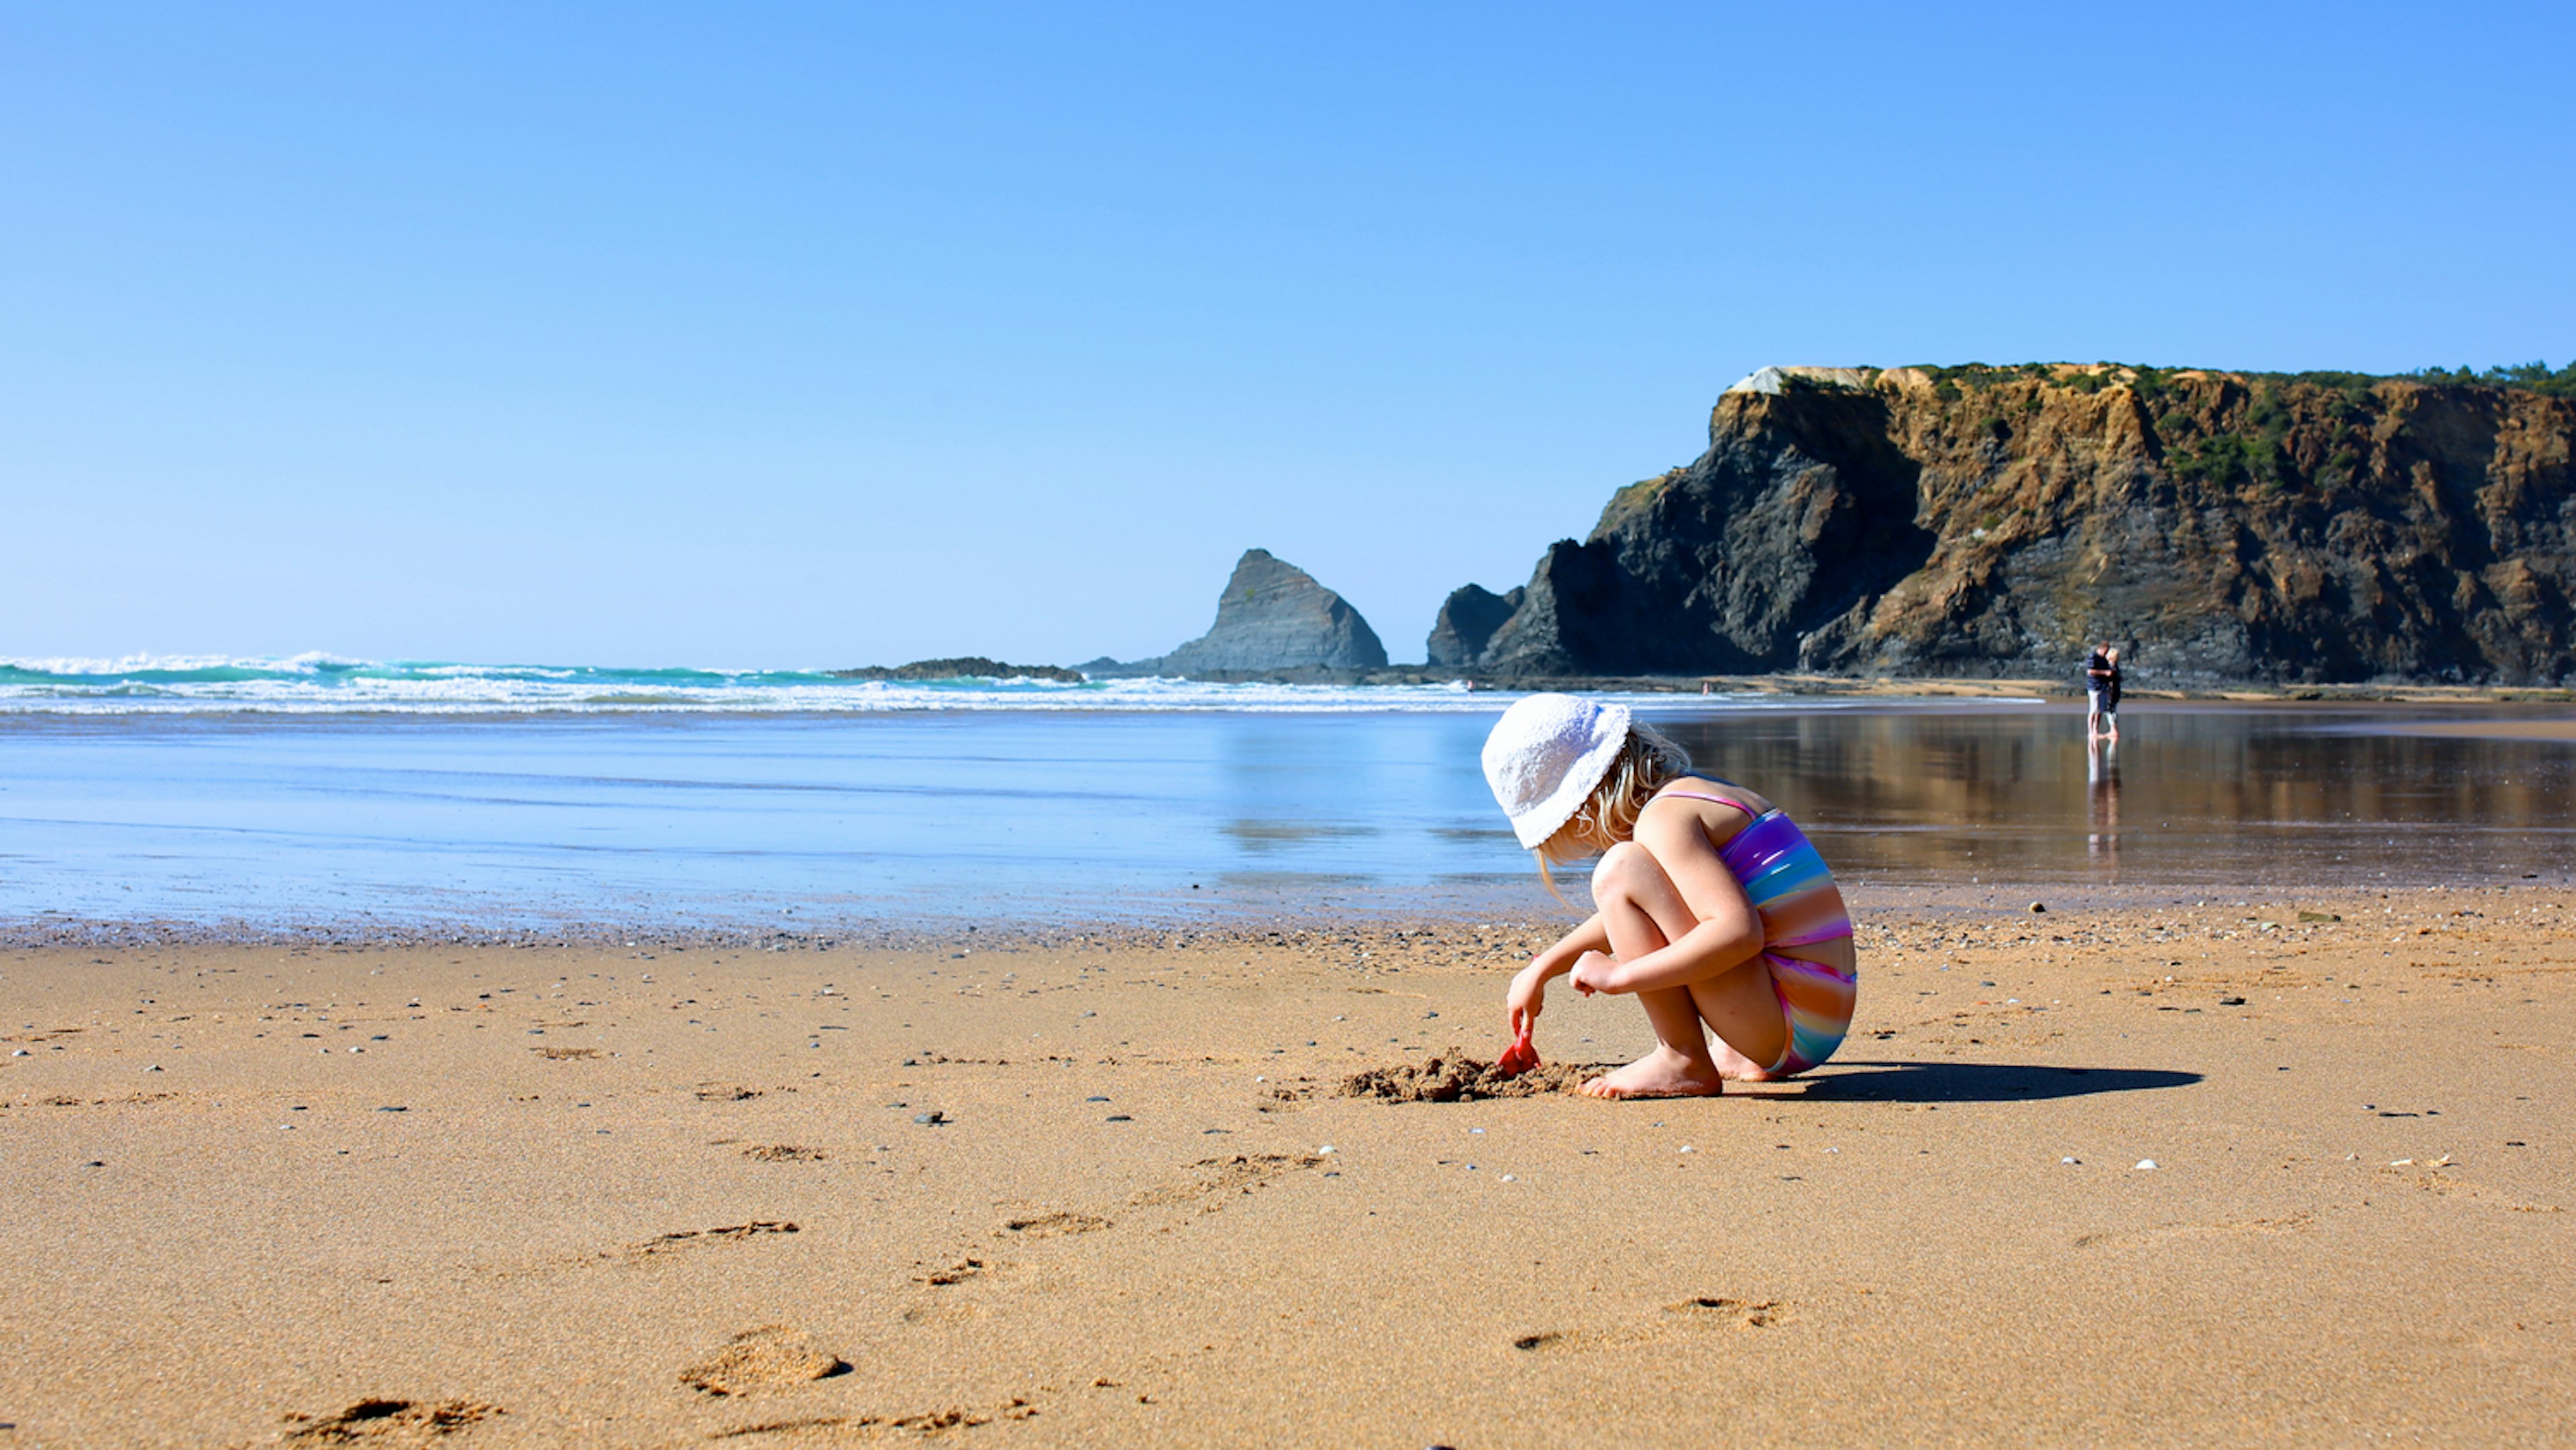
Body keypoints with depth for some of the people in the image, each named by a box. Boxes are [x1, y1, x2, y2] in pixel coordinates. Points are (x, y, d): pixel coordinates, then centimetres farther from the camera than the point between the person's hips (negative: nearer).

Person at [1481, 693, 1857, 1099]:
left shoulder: (1664, 818, -14)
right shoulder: (1695, 794, 17)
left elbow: (1739, 932, -29)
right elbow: (1633, 918, 34)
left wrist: (1621, 976, -23)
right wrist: (1542, 969, 37)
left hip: (1796, 1017, -10)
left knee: (1621, 870, -16)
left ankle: (1683, 1062, -10)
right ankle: (1743, 1055, 16)